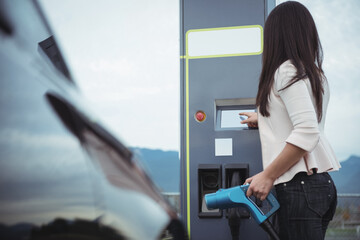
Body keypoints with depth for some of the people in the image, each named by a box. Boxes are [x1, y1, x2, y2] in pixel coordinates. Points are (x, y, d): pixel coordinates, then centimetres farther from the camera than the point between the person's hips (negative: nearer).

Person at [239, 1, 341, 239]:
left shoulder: (286, 70, -10)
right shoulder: (315, 74, 15)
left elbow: (307, 133, -21)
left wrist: (267, 175, -16)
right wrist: (263, 120, 44)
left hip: (299, 184, -9)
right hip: (322, 182, 9)